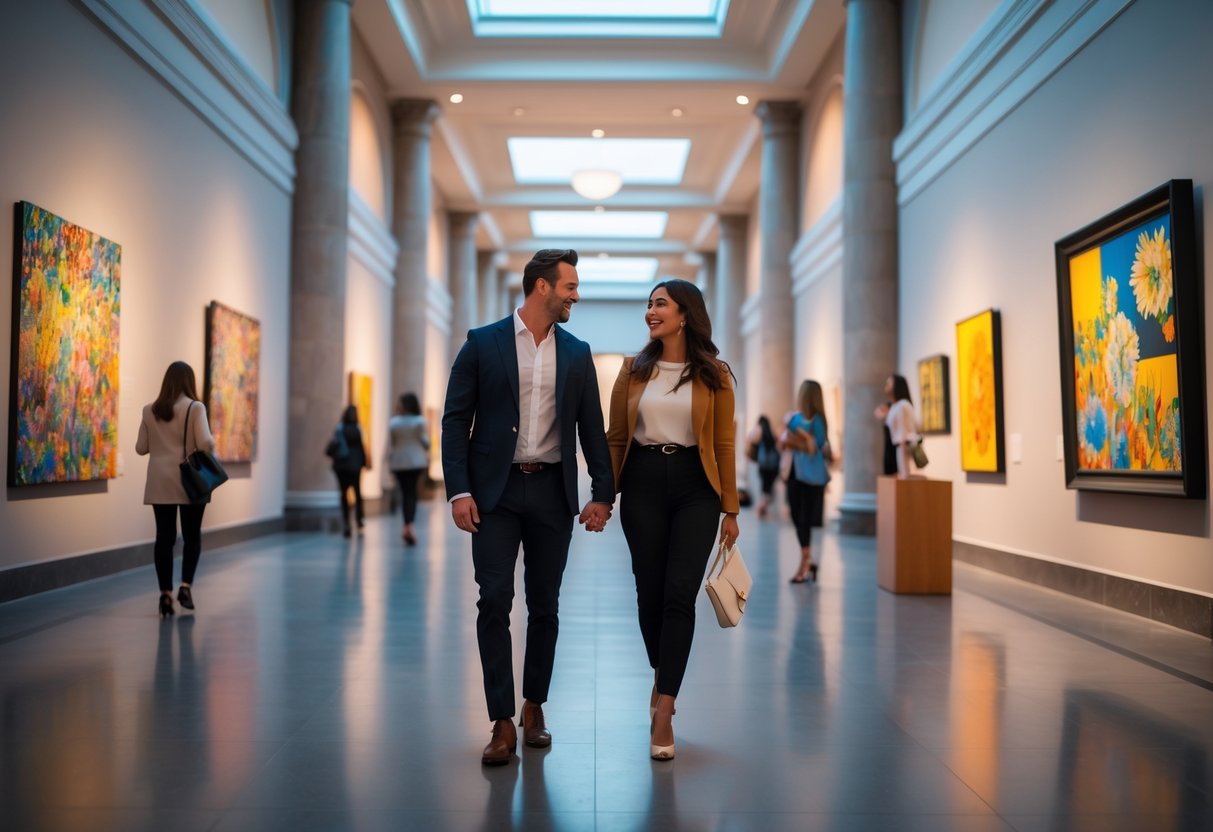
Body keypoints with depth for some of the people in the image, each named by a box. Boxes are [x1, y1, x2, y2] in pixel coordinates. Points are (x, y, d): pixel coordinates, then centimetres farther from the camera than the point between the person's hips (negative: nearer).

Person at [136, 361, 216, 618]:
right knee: (191, 536, 11)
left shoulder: (149, 411, 4)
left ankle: (166, 594, 4)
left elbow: (141, 448, 7)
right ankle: (186, 585, -1)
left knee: (164, 537, 5)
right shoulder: (195, 407, -8)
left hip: (160, 483, 3)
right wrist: (212, 447, 5)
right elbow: (205, 443, -16)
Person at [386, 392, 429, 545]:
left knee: (405, 492, 9)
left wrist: (390, 462, 11)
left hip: (398, 462, 2)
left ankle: (408, 526, 6)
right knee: (412, 493, 2)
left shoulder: (393, 422, -1)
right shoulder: (420, 421, -6)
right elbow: (424, 441, -7)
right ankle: (409, 526, -13)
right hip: (416, 461, -2)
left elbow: (390, 444, 1)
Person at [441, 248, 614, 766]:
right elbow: (456, 421, -2)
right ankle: (503, 723, 1)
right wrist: (458, 491, -11)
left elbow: (592, 428, 10)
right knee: (494, 602, -7)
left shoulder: (577, 353, 9)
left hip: (552, 492, 3)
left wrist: (603, 494, 2)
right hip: (496, 491, -3)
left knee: (545, 607, 8)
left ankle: (534, 709, 24)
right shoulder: (482, 344, 0)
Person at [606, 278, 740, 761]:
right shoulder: (634, 370, 6)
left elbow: (723, 445, 2)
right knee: (650, 592, 7)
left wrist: (730, 508, 1)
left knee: (679, 595, -10)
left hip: (694, 488, -2)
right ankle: (662, 677, 34)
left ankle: (663, 713, -7)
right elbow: (616, 438, 8)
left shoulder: (713, 375, 2)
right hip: (643, 485, 2)